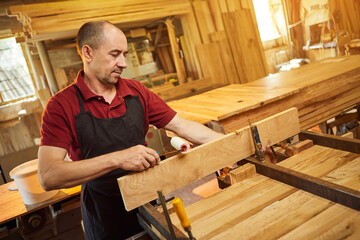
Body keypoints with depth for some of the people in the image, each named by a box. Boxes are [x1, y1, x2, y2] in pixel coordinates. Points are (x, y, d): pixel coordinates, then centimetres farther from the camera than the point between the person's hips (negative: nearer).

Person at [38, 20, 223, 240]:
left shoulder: (136, 92, -4)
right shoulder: (62, 106, -16)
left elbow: (184, 127, -1)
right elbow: (48, 177, -26)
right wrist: (117, 158, -36)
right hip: (105, 220, -3)